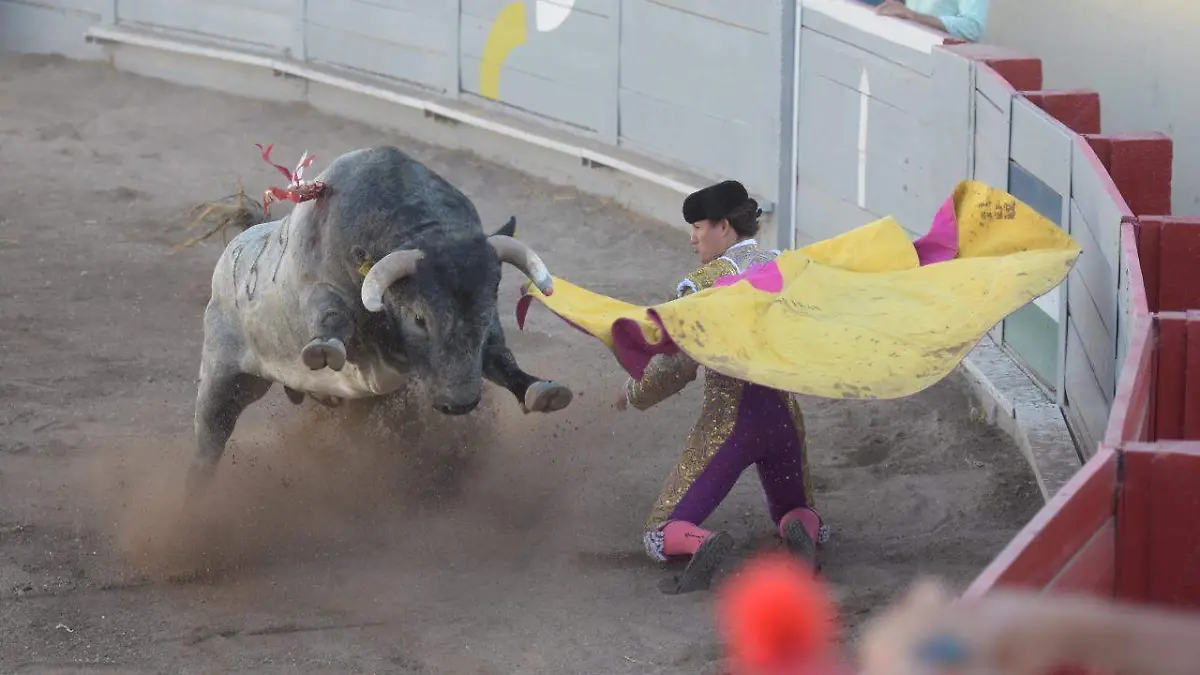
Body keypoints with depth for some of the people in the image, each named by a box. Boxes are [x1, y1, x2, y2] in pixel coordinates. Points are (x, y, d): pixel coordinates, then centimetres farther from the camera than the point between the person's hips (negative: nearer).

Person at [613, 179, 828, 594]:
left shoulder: (705, 283, -10)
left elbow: (676, 365, -12)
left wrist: (633, 395, 4)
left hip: (726, 421, -4)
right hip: (783, 416, 4)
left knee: (661, 536, 7)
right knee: (796, 512, 28)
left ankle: (702, 545, -28)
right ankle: (800, 530, -10)